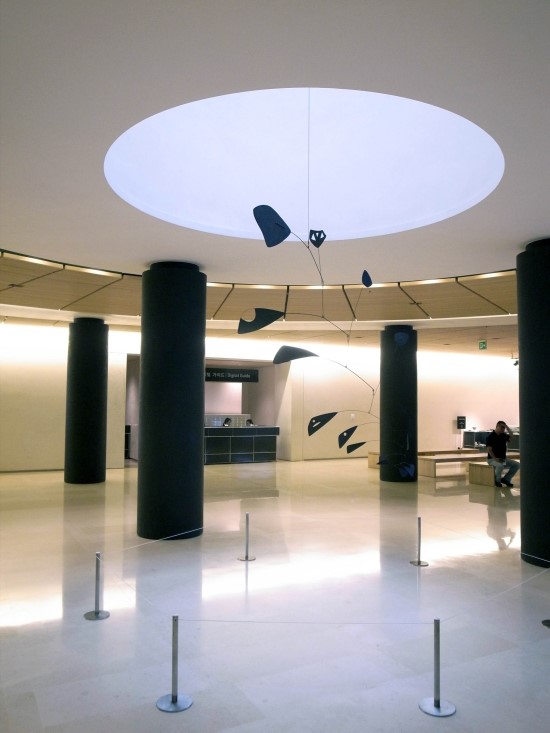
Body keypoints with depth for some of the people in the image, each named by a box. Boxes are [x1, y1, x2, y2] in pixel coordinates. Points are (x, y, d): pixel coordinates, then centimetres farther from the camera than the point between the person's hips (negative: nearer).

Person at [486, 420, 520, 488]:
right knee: (500, 465, -38)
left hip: (503, 458, 8)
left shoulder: (503, 435, 10)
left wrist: (506, 426, -1)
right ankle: (497, 480, -12)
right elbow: (489, 449, -18)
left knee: (516, 465, -6)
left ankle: (506, 479, 4)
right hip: (492, 459, -8)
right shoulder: (491, 437, -12)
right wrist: (495, 459, -27)